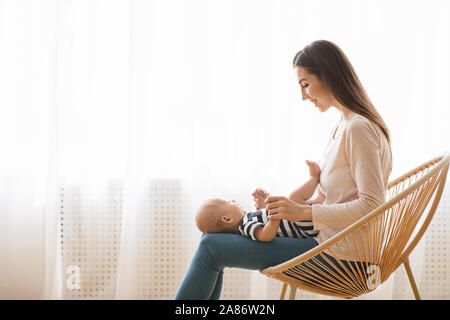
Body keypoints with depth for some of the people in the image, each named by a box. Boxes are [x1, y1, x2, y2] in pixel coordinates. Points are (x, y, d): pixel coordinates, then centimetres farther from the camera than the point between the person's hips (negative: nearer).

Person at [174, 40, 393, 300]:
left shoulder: (358, 129, -18)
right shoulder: (345, 125, 13)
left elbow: (372, 205, -24)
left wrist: (304, 212, -23)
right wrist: (290, 205, 3)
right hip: (327, 241, 10)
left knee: (211, 248, -9)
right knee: (213, 240, 12)